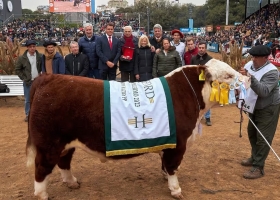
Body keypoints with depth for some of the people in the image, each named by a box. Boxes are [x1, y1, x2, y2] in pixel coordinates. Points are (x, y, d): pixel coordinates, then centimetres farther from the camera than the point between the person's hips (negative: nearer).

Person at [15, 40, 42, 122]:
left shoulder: (40, 56, -4)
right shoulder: (22, 58, -4)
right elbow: (17, 69, 2)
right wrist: (24, 78, -4)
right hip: (28, 82, 0)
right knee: (28, 100, 7)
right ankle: (28, 115, 19)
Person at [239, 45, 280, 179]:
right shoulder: (250, 65, -6)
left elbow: (264, 91, -39)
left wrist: (251, 78, -46)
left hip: (268, 109, -8)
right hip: (254, 106, 8)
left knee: (263, 138, -4)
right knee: (252, 133, 19)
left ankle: (258, 168, 2)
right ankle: (254, 157, 38)